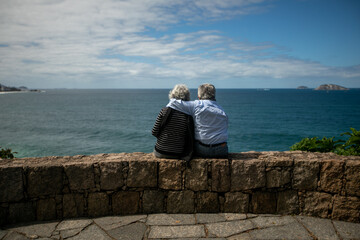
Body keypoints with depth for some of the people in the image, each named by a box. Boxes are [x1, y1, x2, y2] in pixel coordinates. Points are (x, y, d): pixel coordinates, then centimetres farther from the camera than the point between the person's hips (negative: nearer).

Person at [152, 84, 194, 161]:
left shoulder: (164, 111, -13)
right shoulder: (189, 115, -11)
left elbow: (154, 132, -8)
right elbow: (190, 138, -7)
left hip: (160, 153, -1)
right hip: (179, 154, 1)